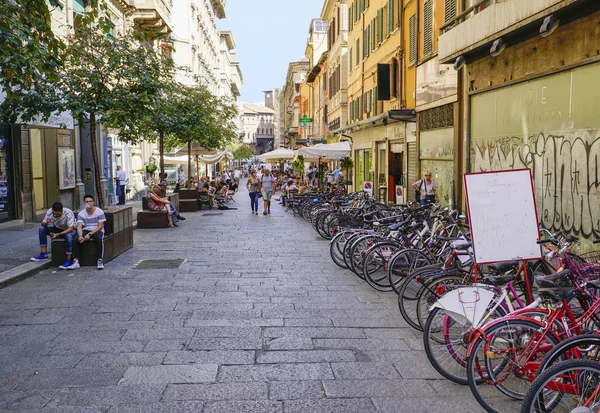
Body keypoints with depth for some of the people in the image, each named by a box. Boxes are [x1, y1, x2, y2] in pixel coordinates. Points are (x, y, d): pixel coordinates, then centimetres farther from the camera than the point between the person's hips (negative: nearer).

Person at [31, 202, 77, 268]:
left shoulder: (68, 213, -29)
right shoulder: (49, 212, -16)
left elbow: (70, 229, -31)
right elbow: (43, 223, -7)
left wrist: (58, 234, -41)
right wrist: (45, 223, -33)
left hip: (69, 230, -5)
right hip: (57, 229, 5)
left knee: (69, 236, -39)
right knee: (41, 229, -15)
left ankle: (69, 260, -34)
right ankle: (44, 254, -11)